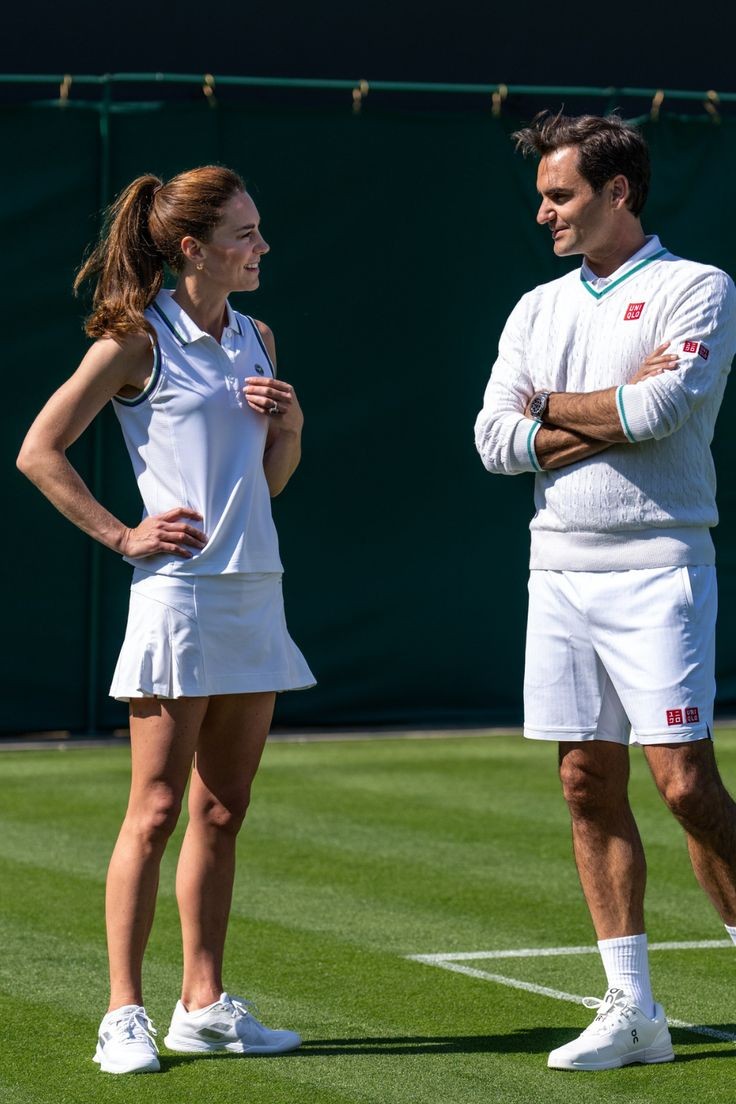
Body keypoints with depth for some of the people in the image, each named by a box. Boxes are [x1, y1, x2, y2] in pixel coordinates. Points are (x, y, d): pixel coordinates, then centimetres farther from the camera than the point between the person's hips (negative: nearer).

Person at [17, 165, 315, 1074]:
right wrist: (121, 535, -9)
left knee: (222, 812, 9)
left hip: (255, 591, 7)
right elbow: (39, 451, -6)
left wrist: (289, 427, 3)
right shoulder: (137, 341, -6)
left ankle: (204, 1006, 15)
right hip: (179, 590, -7)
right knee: (156, 811, -5)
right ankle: (124, 1015, -1)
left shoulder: (256, 341, 14)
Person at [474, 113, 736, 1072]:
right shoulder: (537, 311, 15)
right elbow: (497, 440, 4)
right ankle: (632, 1012, 10)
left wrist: (554, 409, -3)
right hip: (558, 571, 6)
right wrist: (617, 411, -7)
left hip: (656, 569, -6)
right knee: (590, 784, 4)